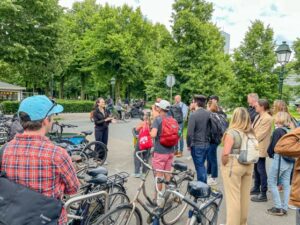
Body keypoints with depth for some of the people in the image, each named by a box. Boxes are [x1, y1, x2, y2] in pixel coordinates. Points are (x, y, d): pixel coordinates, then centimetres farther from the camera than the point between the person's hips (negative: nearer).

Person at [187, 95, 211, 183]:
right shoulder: (209, 114, 1)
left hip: (197, 145, -6)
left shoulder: (193, 115, -18)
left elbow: (190, 133, -19)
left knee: (199, 167, 5)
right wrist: (208, 140, 15)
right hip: (207, 144, 6)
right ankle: (204, 184, 33)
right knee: (202, 165, 23)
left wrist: (188, 145, -6)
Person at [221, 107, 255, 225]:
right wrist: (248, 161, 15)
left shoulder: (231, 132, -17)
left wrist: (223, 165, -8)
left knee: (233, 198, 4)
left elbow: (225, 153, -23)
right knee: (245, 196, 19)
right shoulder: (251, 132, 3)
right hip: (248, 165, 7)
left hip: (233, 166, -7)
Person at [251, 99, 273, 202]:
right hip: (255, 147, 9)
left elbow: (261, 134, -20)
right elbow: (253, 129, 13)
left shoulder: (267, 118, -17)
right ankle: (256, 188, 33)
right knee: (256, 169, 19)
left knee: (261, 170, -3)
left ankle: (263, 194, 6)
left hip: (260, 148, -9)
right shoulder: (258, 116, 11)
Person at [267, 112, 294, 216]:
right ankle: (284, 208, 19)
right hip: (290, 160, 7)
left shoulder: (277, 131, -14)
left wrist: (270, 154, 7)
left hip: (280, 159, -7)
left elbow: (273, 147, -11)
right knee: (286, 184, 12)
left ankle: (278, 208, 6)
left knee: (272, 182, 5)